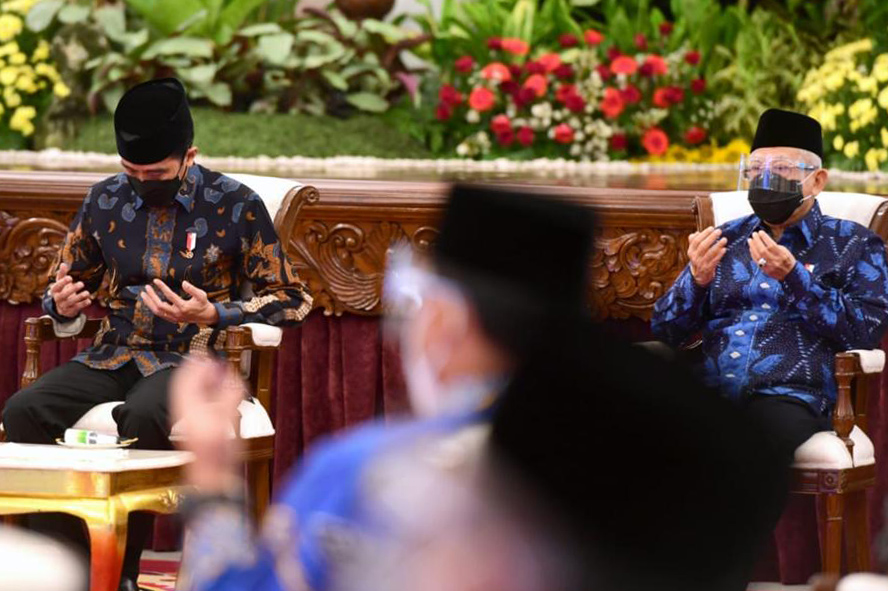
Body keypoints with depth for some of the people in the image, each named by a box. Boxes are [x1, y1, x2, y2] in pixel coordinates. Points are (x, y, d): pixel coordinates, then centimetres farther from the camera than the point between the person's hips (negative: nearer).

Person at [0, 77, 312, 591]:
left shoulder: (234, 205, -2)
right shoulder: (106, 200, 9)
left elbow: (290, 298, 0)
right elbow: (69, 283, 23)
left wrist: (213, 315, -16)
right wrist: (63, 304, -3)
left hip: (191, 359, -4)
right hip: (115, 356, 4)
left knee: (143, 417, -39)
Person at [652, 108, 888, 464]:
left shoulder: (854, 245, 17)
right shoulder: (727, 240, 26)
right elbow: (665, 331, 22)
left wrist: (794, 277, -8)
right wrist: (697, 280, 0)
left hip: (787, 395, -3)